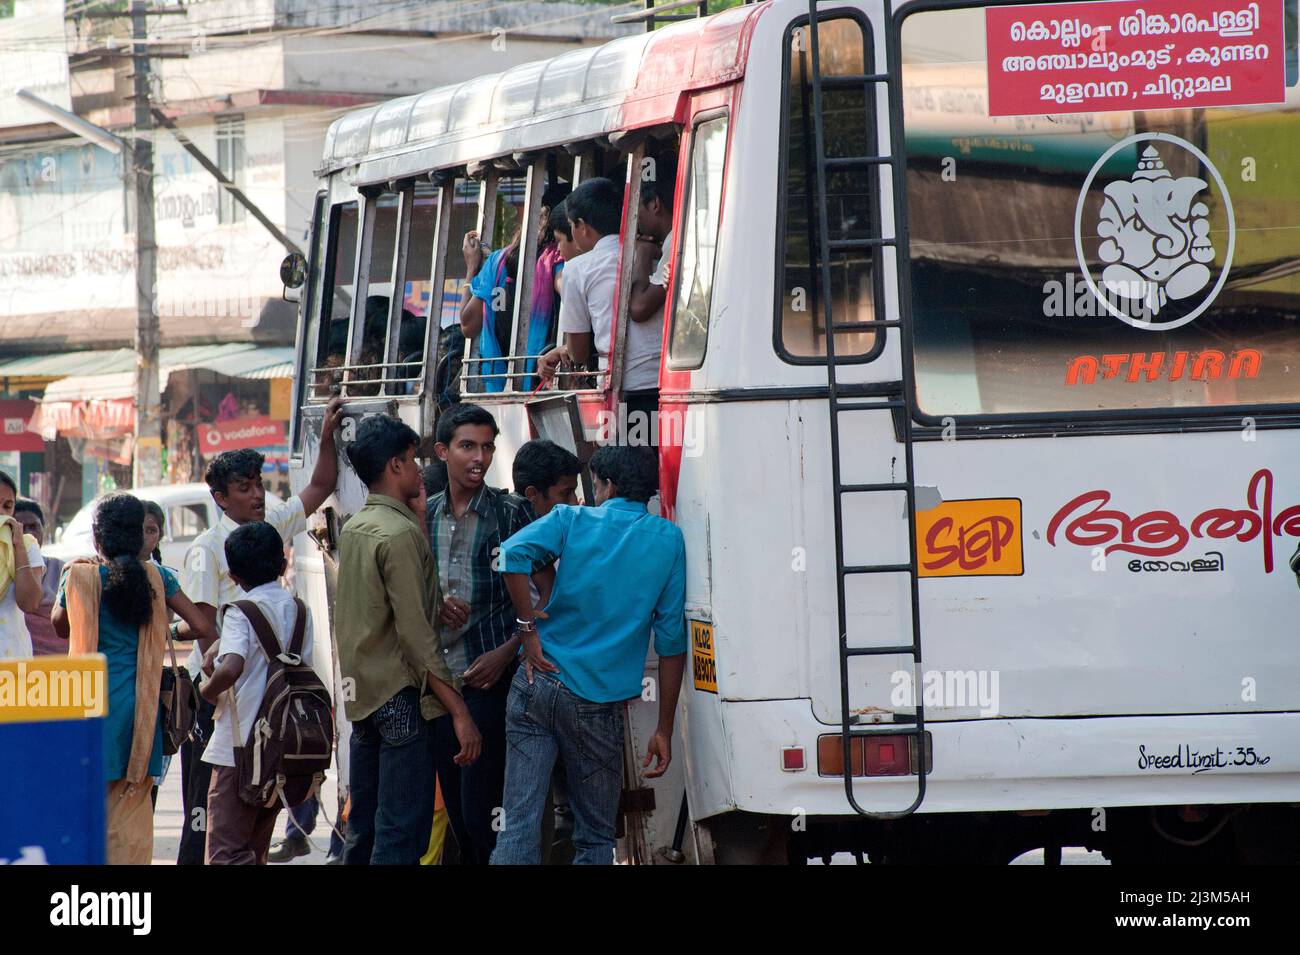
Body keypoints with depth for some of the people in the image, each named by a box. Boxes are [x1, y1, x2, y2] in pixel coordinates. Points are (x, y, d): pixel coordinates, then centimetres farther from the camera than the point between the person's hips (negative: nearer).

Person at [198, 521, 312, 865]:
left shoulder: (241, 613, -11)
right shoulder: (298, 610, 10)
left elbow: (231, 668, -28)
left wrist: (208, 690, -6)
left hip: (240, 749, -7)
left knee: (225, 853, -7)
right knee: (255, 852, 16)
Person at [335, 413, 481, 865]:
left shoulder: (354, 528, 12)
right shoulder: (400, 533, -15)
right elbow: (415, 633, -19)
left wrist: (419, 519, 14)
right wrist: (459, 711, -19)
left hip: (361, 693, 9)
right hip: (401, 695, -9)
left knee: (363, 830, 13)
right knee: (402, 833, -9)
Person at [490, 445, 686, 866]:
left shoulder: (573, 520, 3)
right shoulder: (668, 540, 2)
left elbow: (515, 552, -18)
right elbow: (671, 640, 0)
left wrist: (528, 627, -7)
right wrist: (663, 730, 3)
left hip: (539, 684, 1)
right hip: (597, 703, -1)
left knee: (519, 824, -1)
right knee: (595, 838, 9)